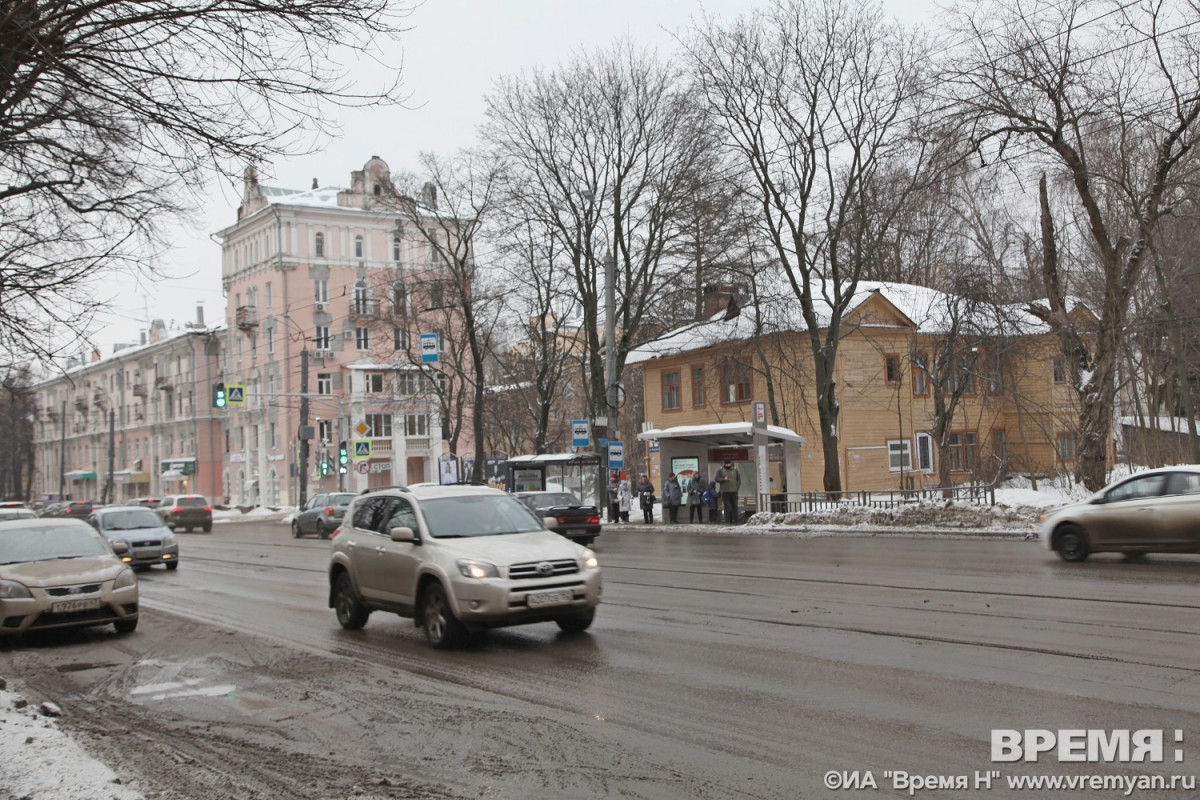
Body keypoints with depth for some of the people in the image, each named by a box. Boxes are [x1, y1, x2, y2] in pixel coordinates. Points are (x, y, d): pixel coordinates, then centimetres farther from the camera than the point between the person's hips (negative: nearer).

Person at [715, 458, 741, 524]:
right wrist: (723, 479, -16)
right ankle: (728, 520, -7)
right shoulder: (720, 470, 4)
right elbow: (717, 479, 2)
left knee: (734, 506, 1)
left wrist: (737, 487, 1)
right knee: (727, 506, -7)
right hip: (725, 491, -2)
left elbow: (739, 479, 13)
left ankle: (735, 520, 5)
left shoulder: (734, 470, 10)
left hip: (734, 491, 2)